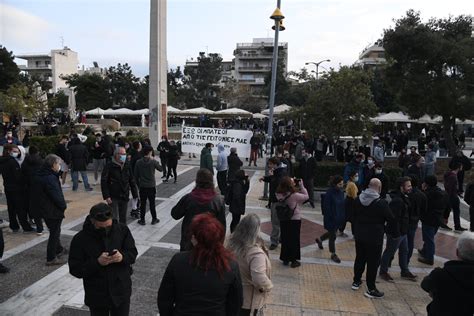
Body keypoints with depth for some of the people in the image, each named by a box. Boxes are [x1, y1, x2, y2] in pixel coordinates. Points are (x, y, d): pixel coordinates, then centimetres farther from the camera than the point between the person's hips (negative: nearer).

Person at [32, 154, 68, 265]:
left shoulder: (38, 176, 6)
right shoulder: (50, 178, -25)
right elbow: (57, 196, -26)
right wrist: (63, 206, -9)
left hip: (44, 209, 9)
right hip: (53, 211, -9)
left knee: (55, 231, 24)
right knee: (54, 232, 3)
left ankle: (59, 249, 41)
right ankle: (51, 258, 12)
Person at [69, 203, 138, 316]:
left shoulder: (122, 230, -9)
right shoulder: (80, 239, -14)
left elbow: (133, 253, -2)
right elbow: (75, 269, -12)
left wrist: (122, 257, -24)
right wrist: (97, 263, -27)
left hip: (121, 292, 1)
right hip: (96, 296, -1)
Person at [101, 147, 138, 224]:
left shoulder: (127, 165, 6)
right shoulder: (109, 166, -9)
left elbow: (132, 181, 12)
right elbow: (103, 182, -10)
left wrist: (135, 194, 8)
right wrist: (106, 196, -16)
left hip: (124, 197, 4)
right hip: (113, 197, -4)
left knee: (123, 218, 12)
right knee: (114, 218, -5)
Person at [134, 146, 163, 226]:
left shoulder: (138, 162, -5)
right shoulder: (153, 162, -12)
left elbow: (136, 175, 0)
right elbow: (161, 169, 3)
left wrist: (138, 184, 11)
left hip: (142, 186, 1)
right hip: (151, 186, -1)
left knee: (143, 204, 10)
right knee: (152, 203, 10)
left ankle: (142, 220, 15)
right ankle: (154, 219, 19)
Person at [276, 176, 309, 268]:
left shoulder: (279, 194, -12)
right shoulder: (294, 195, -26)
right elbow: (306, 196, -12)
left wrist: (295, 184, -4)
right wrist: (301, 185, -8)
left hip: (283, 220, 4)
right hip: (295, 220, -4)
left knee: (285, 239, 16)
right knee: (294, 240, 12)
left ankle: (285, 259, 28)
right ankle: (293, 260, 23)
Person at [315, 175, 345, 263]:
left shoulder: (341, 192, -1)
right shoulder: (329, 193, -23)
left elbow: (342, 204, 8)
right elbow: (326, 207, -21)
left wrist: (343, 216, 7)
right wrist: (329, 219, -20)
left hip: (339, 218, 7)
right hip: (331, 219, -7)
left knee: (331, 233, 24)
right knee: (332, 236, 7)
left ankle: (319, 239, 51)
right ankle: (333, 254, 25)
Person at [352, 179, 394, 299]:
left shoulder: (358, 200, 0)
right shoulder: (381, 203, -19)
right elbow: (391, 219, -9)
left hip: (359, 236, 6)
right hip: (374, 238, -6)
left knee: (360, 258, 20)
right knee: (373, 263, 4)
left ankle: (356, 281, 33)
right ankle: (371, 289, 12)